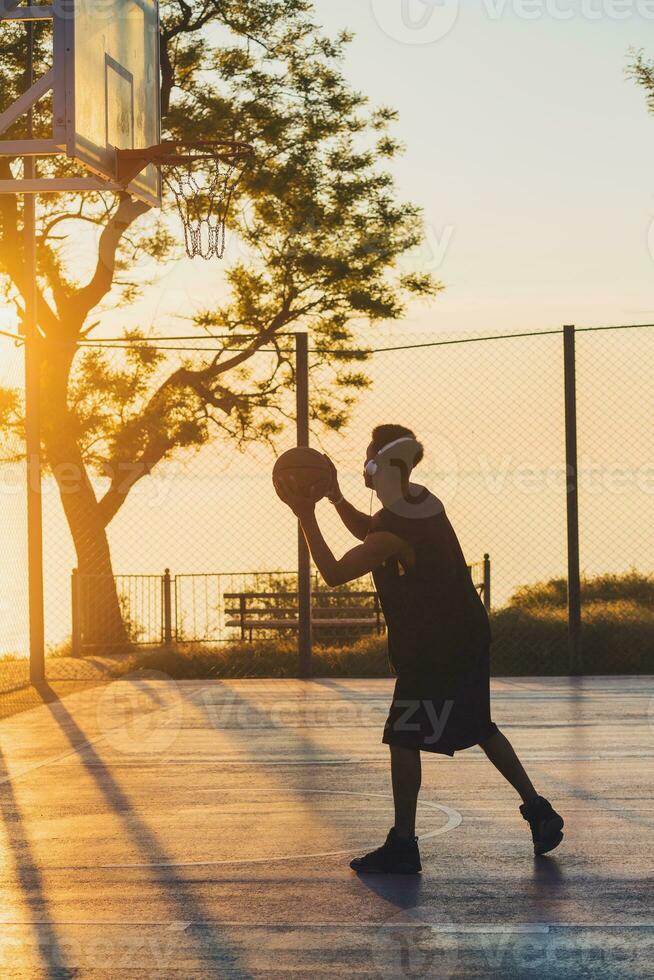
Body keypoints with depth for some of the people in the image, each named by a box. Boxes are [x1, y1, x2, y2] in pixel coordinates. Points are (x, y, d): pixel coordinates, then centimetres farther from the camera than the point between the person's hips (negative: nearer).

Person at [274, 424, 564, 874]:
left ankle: (403, 845, -2)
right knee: (480, 727, 21)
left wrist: (306, 516, -16)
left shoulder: (393, 534, -23)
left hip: (432, 647, -9)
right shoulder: (424, 502, 5)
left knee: (403, 738, -4)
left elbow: (334, 572, -20)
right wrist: (336, 499, 9)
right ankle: (538, 810, 23)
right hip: (469, 634, 9)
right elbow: (368, 530, 21)